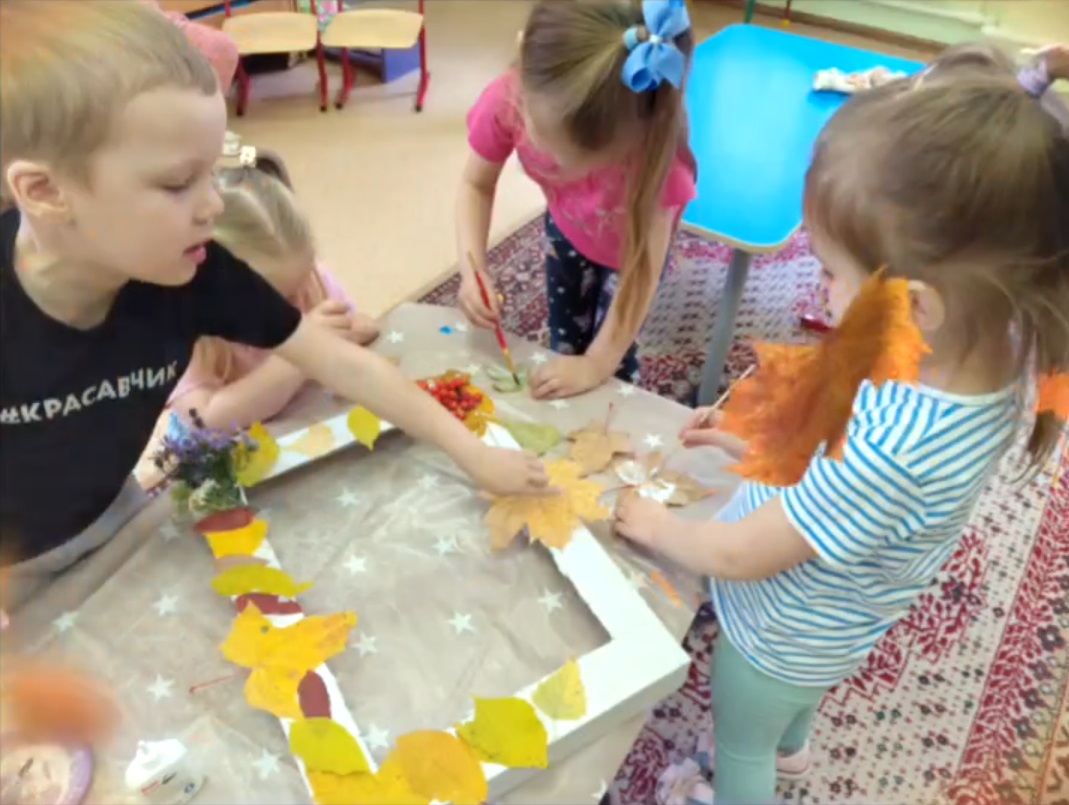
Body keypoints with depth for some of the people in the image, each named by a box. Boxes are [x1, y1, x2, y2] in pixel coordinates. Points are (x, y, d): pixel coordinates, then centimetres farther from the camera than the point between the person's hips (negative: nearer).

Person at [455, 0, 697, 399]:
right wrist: (472, 270, -34)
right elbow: (476, 185, -19)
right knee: (565, 343, 17)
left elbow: (641, 272, -34)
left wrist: (598, 364, -34)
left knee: (614, 356, 0)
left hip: (636, 234, -3)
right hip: (568, 223, 3)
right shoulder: (509, 100, -39)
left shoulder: (653, 152, -45)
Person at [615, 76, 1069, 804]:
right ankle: (791, 745, 72)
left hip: (781, 634, -7)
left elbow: (738, 555, -31)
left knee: (740, 746, 28)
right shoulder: (994, 349, -23)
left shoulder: (884, 446, -47)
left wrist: (658, 526, -13)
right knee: (801, 691, 41)